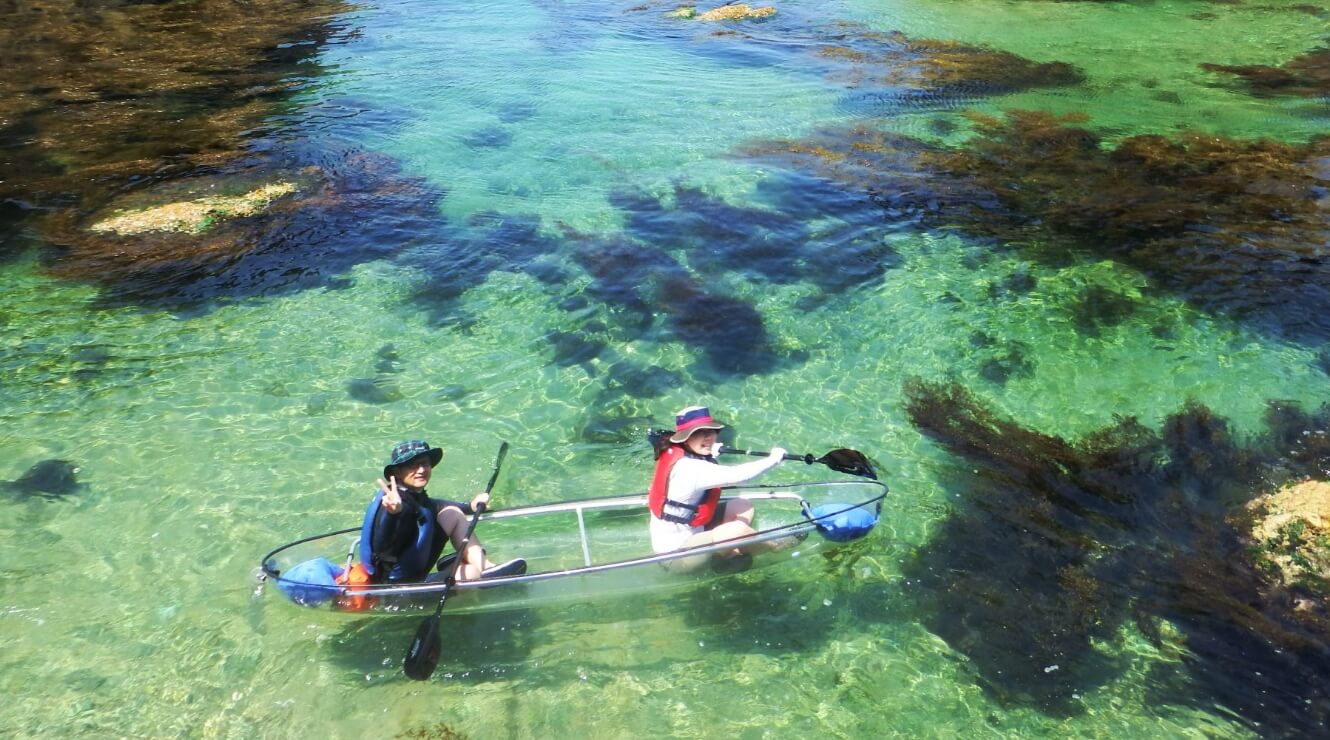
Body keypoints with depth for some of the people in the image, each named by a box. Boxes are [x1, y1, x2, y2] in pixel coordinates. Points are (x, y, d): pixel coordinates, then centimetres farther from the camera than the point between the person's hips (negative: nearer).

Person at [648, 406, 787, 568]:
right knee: (738, 529, -24)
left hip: (687, 531, 10)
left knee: (743, 507, 8)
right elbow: (737, 475, -34)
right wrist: (773, 459, -21)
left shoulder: (676, 452, -3)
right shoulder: (689, 468, -30)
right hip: (674, 552, -10)